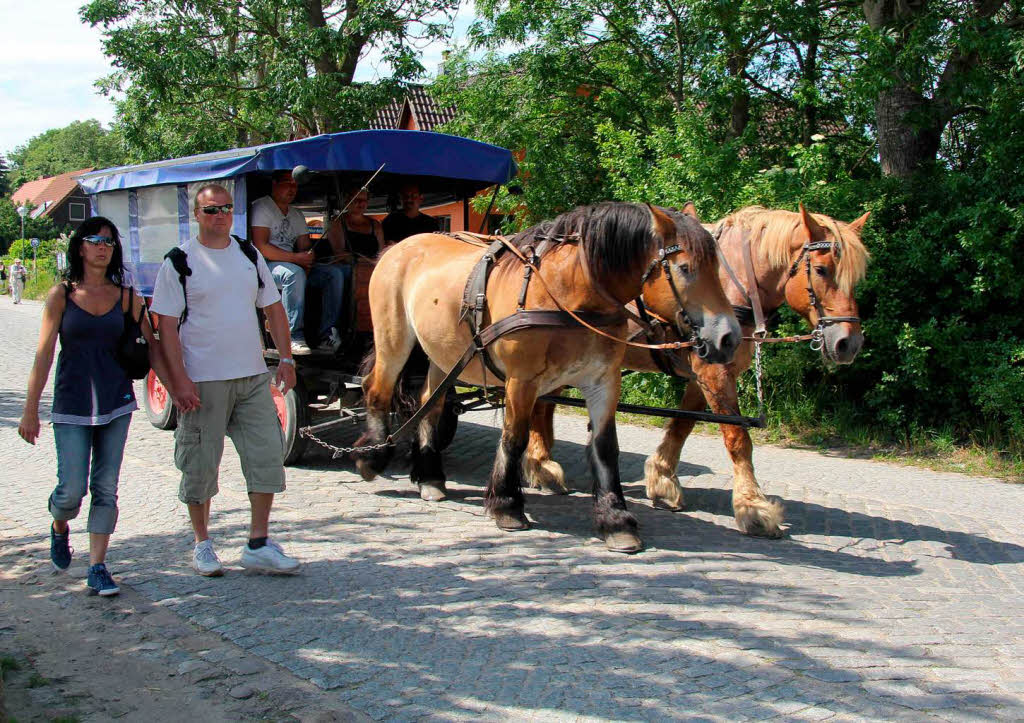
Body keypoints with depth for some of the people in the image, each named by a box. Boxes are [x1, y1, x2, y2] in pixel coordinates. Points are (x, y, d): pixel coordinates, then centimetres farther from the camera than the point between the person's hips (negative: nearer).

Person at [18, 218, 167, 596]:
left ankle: (97, 567, 9)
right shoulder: (61, 295, 0)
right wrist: (30, 410, -3)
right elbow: (43, 355, -1)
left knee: (106, 489, 2)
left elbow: (151, 348, 8)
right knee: (72, 488, -3)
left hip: (116, 402, 2)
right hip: (72, 405, -2)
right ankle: (59, 528, 31)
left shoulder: (126, 297, 4)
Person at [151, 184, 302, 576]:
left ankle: (259, 544, 11)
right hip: (202, 381, -4)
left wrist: (286, 359, 8)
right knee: (201, 464, 5)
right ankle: (202, 544, 21)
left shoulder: (249, 255, 10)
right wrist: (179, 379, -15)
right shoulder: (179, 262, -4)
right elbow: (166, 325, -7)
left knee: (267, 455, 1)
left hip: (254, 377, 4)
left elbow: (273, 308, 16)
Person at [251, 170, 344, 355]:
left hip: (294, 265, 8)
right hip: (265, 264, -7)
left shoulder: (297, 215, 20)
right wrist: (296, 258, -21)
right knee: (295, 274, -38)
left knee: (335, 273, -10)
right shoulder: (261, 207, -4)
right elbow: (261, 247, -16)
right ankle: (294, 338, -36)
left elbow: (305, 247, 15)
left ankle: (327, 333, -17)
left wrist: (307, 262, -10)